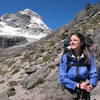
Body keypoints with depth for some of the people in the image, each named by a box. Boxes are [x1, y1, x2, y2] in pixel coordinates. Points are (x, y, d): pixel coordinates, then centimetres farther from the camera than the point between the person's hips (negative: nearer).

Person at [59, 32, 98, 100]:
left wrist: (91, 85, -23)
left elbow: (94, 73, -3)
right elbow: (63, 78, -8)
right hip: (72, 87, -1)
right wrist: (78, 85, -18)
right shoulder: (65, 57, -6)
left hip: (85, 88, 1)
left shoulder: (89, 56, -4)